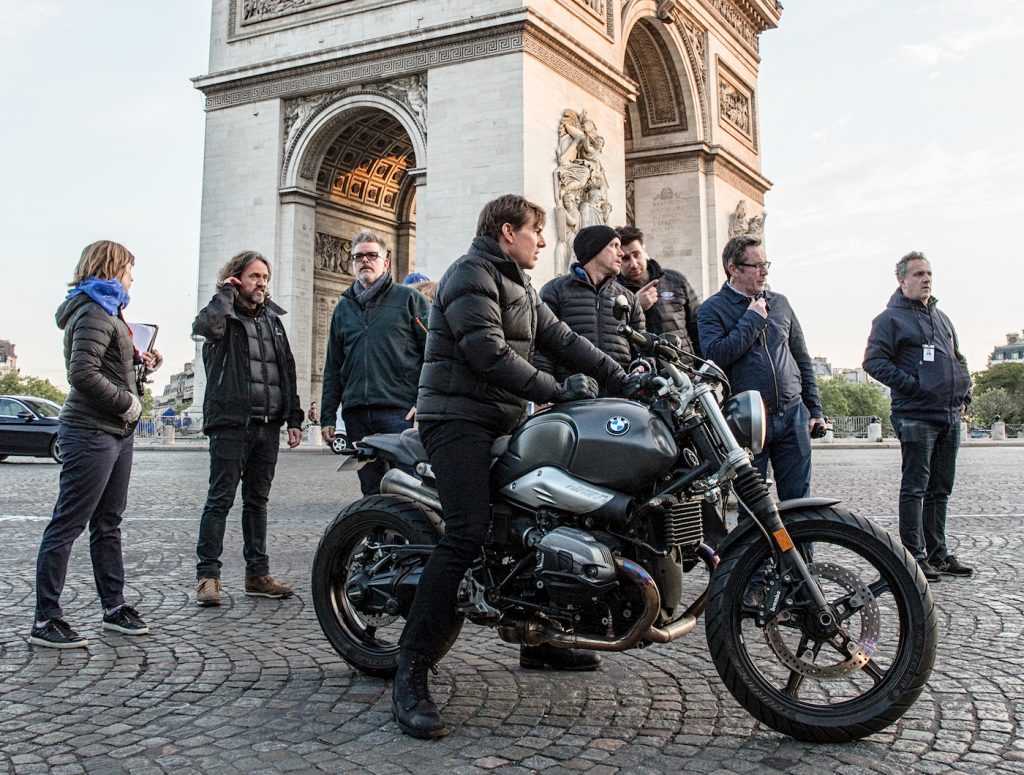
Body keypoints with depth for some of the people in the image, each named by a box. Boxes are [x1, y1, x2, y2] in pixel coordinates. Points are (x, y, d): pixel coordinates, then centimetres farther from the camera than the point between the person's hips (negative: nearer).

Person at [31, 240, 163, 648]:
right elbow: (83, 374, -22)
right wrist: (127, 402, -15)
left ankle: (114, 607, 23)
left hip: (116, 432, 10)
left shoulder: (107, 310, 20)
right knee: (67, 525, -5)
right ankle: (45, 620, 1)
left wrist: (140, 365, 9)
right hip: (91, 434, -10)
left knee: (108, 524, 14)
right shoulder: (93, 313, -11)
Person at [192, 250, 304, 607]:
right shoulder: (225, 316, 0)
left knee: (257, 501, 11)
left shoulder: (273, 318, 18)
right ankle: (207, 575, 1)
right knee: (220, 499, -4)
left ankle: (258, 574, 16)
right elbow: (205, 325, -26)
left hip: (268, 424, 6)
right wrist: (226, 292, -10)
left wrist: (294, 417, 12)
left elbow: (287, 369, 19)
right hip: (231, 423, -6)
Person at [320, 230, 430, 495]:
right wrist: (328, 415, 14)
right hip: (356, 412, 5)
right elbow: (333, 367, 22)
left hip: (399, 411, -5)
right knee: (372, 491, 8)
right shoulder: (343, 307, 21)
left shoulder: (409, 298, 6)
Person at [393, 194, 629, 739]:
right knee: (469, 531, -23)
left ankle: (539, 639, 25)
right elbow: (487, 352, -19)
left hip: (503, 422, 10)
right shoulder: (471, 275, -8)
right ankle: (411, 674, -21)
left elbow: (560, 338, 16)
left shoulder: (519, 288, 23)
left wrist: (619, 376, 5)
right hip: (459, 419, -10)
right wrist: (557, 392, -17)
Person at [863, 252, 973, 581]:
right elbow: (874, 361, -12)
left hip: (950, 417, 7)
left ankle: (937, 553, 21)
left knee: (940, 489, 12)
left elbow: (959, 359, 28)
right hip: (916, 416, -7)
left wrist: (965, 393, 13)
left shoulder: (941, 317, 20)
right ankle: (914, 556, 1)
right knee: (915, 488, -5)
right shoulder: (890, 318, -3)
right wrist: (912, 385, -17)